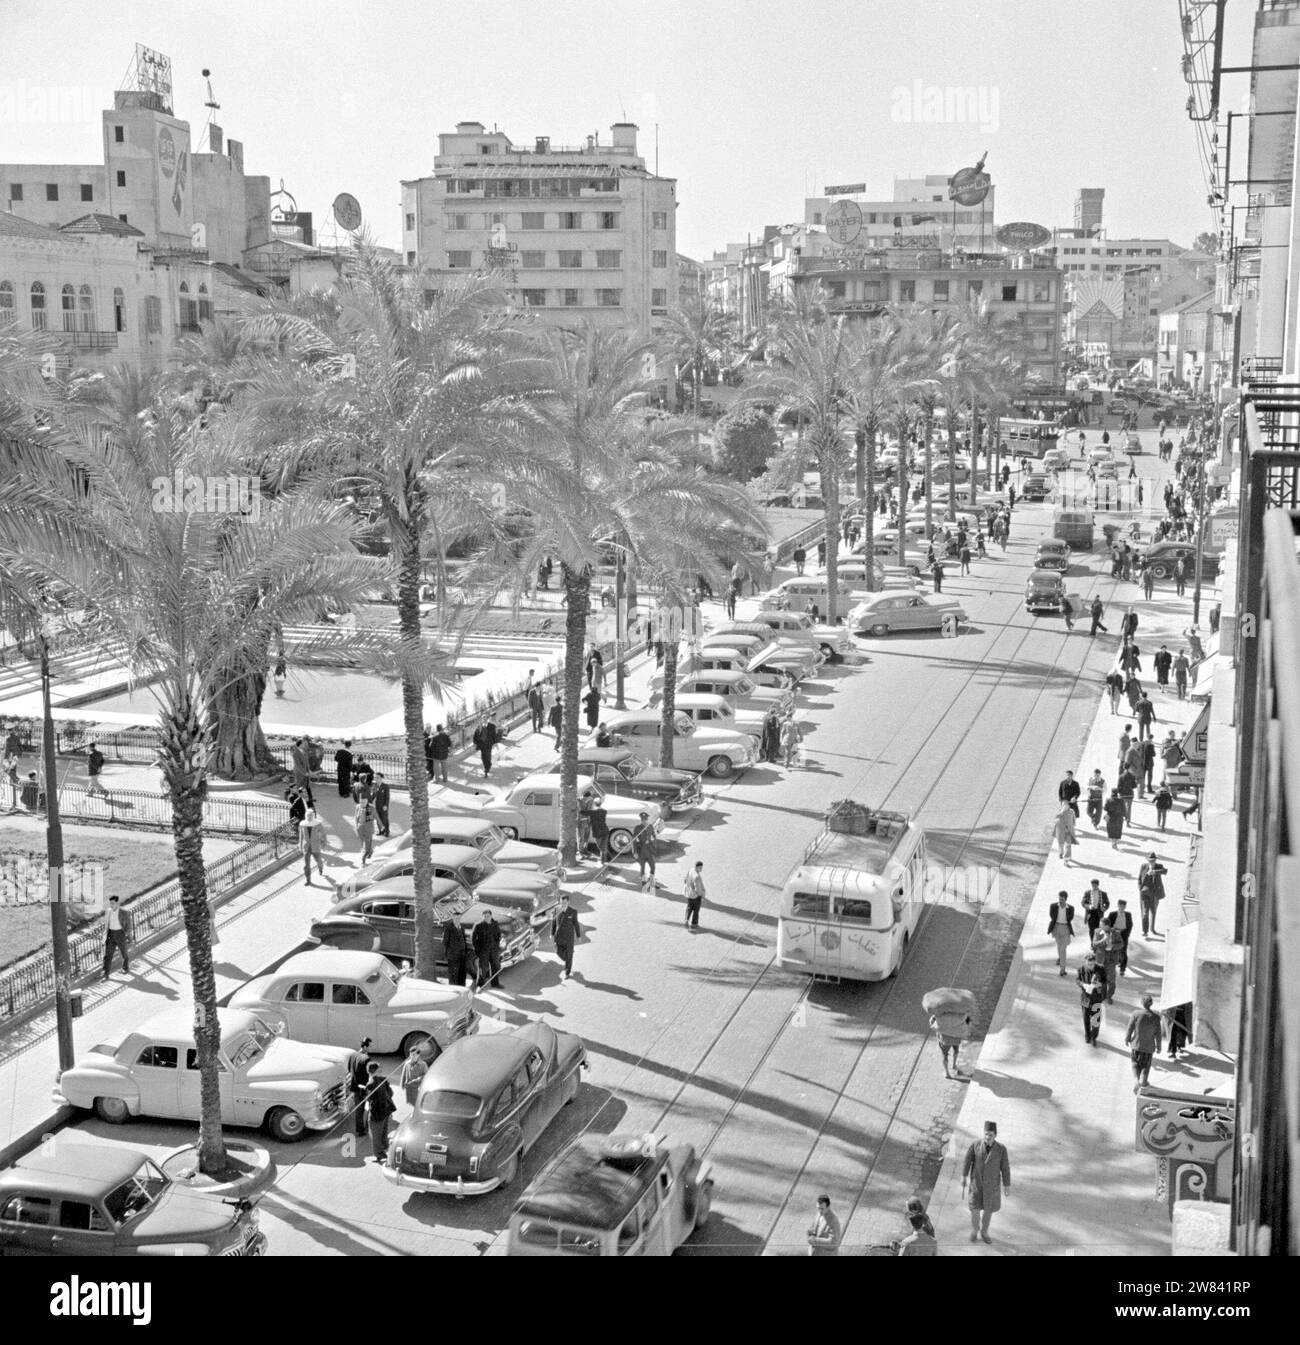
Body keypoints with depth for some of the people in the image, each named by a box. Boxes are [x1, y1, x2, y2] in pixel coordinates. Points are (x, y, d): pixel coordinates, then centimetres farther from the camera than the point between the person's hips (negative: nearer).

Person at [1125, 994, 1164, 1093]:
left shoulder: (1136, 1013, -20)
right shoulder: (1155, 1017, -17)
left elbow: (1130, 1029, -10)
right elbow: (1158, 1034, -8)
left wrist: (1126, 1039, 8)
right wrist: (1158, 1046, 8)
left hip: (1136, 1044, 0)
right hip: (1149, 1046, 0)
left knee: (1136, 1063, 19)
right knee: (1146, 1065, 23)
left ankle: (1136, 1080, 1)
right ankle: (1143, 1082, 32)